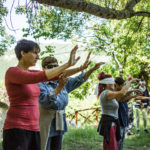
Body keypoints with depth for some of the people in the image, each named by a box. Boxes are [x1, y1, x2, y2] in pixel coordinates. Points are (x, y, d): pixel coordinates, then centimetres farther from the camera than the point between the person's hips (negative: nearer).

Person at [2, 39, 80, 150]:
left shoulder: (31, 74, 16)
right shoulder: (12, 72, -12)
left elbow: (58, 75, 11)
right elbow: (38, 78, -28)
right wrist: (67, 64, -24)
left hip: (33, 130, 9)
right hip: (16, 130, -9)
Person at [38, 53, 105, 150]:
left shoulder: (63, 82, 10)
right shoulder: (41, 84, -9)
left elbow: (79, 80, 10)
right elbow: (45, 101, -24)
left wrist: (93, 69, 0)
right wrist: (59, 87, -33)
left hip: (60, 124, 7)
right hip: (46, 123, -6)